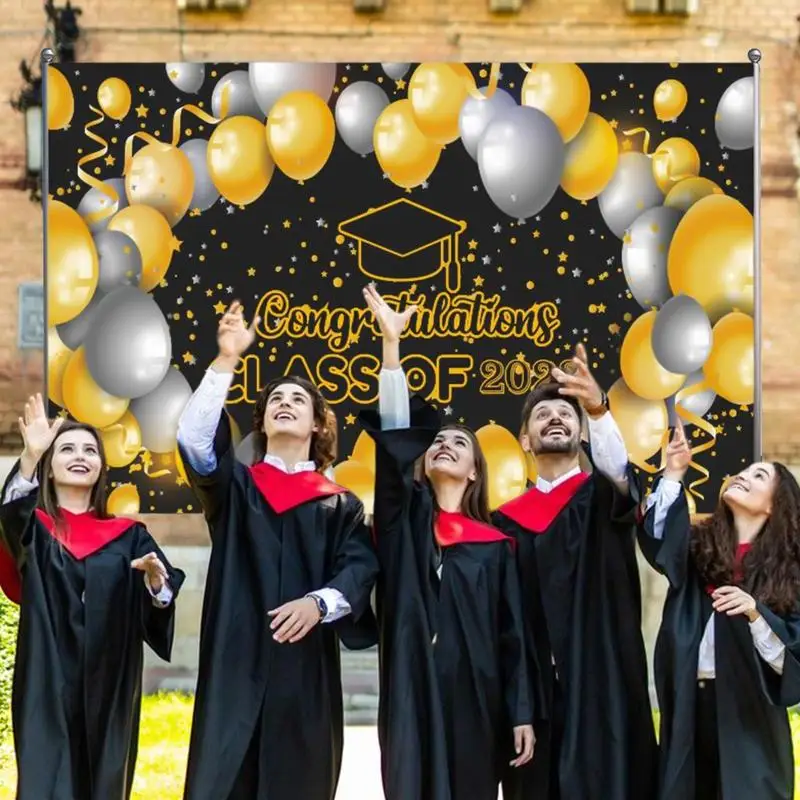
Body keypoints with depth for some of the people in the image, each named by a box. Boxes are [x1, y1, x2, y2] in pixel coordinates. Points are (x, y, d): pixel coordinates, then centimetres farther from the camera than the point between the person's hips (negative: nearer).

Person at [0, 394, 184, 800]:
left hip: (108, 688, 2)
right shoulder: (34, 528, 5)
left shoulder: (128, 536, 9)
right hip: (48, 686, -2)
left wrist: (156, 578, -26)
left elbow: (163, 600, -3)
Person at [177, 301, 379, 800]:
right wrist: (227, 360, -14)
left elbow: (360, 569, -1)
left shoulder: (341, 505, 14)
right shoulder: (236, 487, 12)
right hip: (237, 663, -1)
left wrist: (319, 602, -22)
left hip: (305, 669, 1)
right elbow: (194, 440, -7)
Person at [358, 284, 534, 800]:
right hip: (413, 691, -1)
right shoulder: (406, 517, 9)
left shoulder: (495, 544, 9)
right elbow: (394, 436, -4)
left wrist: (522, 714, -2)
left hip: (474, 695, 1)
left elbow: (512, 635, 6)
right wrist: (391, 343, -13)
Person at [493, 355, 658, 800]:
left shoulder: (606, 495, 5)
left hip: (603, 685, -3)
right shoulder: (509, 520, 12)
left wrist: (598, 409, -41)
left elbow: (618, 467, -21)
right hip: (533, 692, 3)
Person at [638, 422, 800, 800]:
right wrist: (673, 473, -21)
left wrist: (755, 612, -21)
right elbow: (658, 540, -15)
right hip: (689, 703, 3)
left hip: (747, 708, -3)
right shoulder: (699, 546, 8)